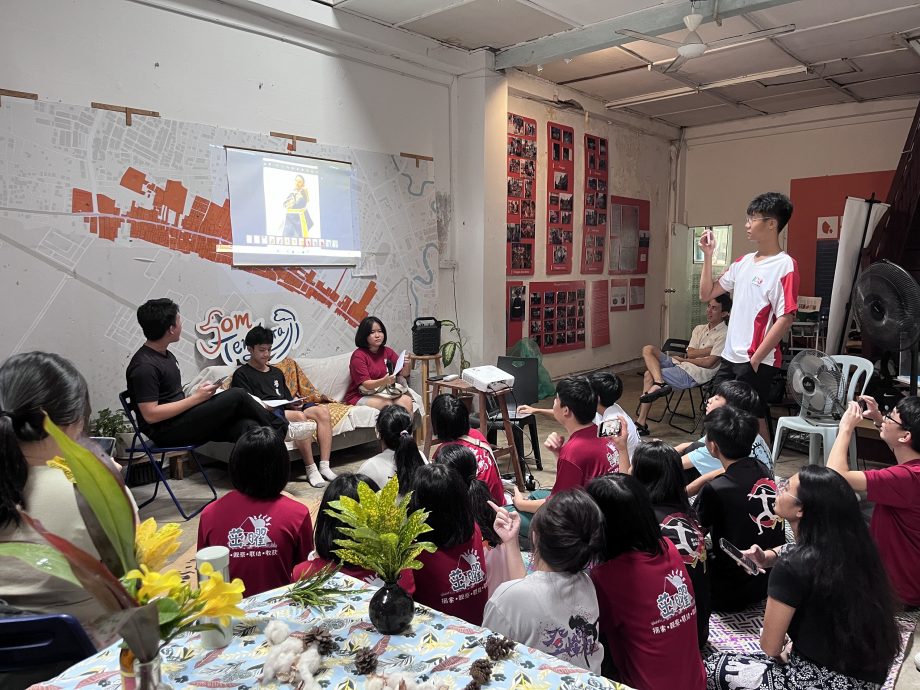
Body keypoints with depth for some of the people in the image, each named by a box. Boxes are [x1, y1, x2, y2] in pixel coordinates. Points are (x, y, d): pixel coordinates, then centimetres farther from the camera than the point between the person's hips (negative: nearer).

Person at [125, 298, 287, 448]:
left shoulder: (167, 355, 15)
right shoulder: (144, 366, -16)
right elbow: (150, 415, -20)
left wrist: (199, 393, 1)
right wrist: (195, 398, -17)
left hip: (182, 418, 9)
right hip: (165, 433, -9)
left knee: (247, 427, -14)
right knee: (236, 396, -14)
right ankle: (279, 427, 7)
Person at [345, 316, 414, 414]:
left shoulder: (388, 352, 6)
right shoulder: (358, 356, -11)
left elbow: (403, 374, 6)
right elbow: (366, 384, -17)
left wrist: (406, 365, -18)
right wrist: (384, 381, -36)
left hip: (383, 393, 5)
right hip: (360, 397, -5)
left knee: (406, 400, -21)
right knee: (388, 404, -31)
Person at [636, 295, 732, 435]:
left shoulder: (724, 334, -7)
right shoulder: (700, 329, 18)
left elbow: (709, 363, -13)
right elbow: (690, 352, 6)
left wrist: (683, 359, -2)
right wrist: (711, 349, -8)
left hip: (694, 374, -8)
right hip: (681, 365, 8)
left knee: (649, 375, -18)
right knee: (648, 349, -9)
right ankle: (659, 383, -28)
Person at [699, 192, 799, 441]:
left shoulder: (785, 266, -11)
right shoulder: (744, 262, 12)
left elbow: (786, 319, -16)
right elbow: (706, 294, 16)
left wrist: (755, 360, -17)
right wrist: (708, 255, 7)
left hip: (758, 361, -7)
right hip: (730, 356, 8)